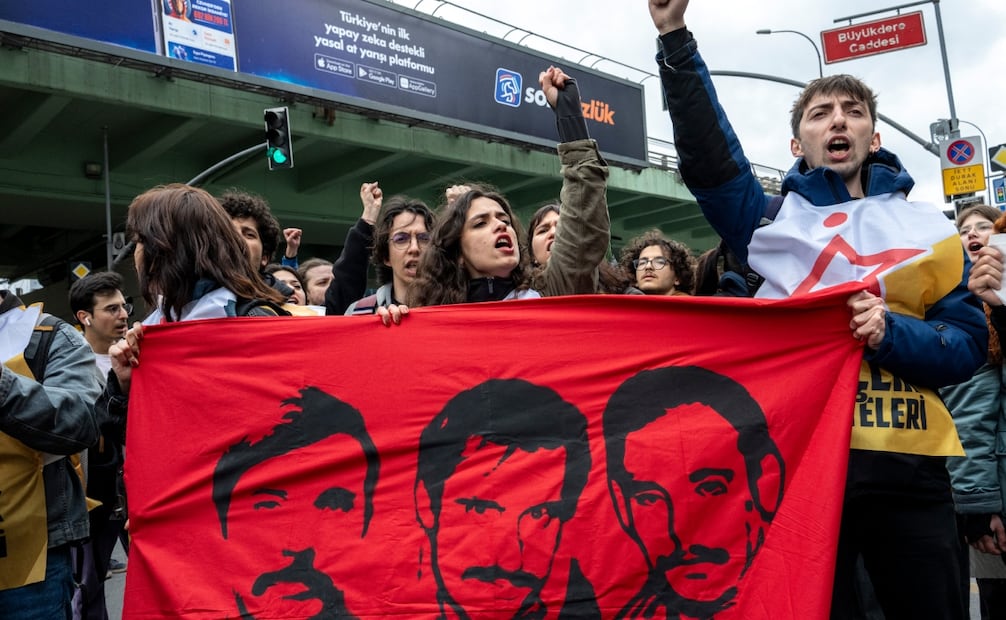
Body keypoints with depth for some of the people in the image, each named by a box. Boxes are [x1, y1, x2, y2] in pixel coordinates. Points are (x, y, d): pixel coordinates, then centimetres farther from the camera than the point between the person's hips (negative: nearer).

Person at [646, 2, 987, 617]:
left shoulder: (928, 229, 12)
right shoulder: (772, 221, 9)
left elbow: (969, 344, 5)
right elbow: (707, 152, -7)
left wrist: (891, 333, -15)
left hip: (908, 464, 1)